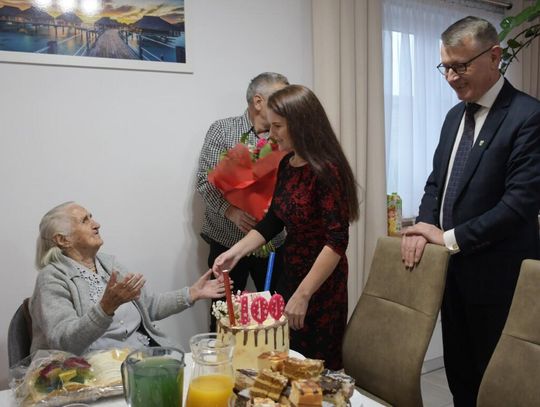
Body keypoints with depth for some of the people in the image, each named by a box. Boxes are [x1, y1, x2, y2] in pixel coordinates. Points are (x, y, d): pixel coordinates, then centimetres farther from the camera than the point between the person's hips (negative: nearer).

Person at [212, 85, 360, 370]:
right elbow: (274, 220, 10)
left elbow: (336, 241, -23)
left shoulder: (327, 171, -20)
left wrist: (302, 295, -23)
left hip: (322, 285, -7)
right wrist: (236, 251, -1)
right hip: (290, 273, 7)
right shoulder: (286, 165, 3)